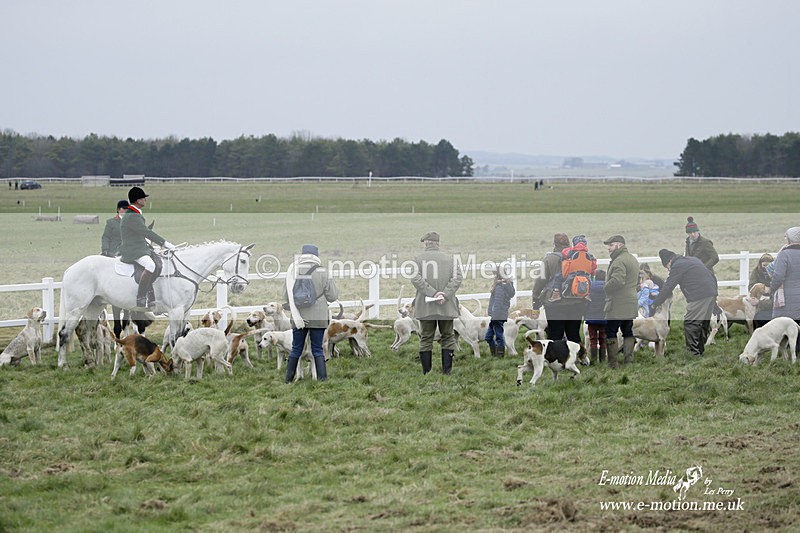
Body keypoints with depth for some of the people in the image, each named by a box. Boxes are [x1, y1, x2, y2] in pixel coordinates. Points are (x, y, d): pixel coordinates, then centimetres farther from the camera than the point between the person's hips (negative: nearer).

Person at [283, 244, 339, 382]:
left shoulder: (293, 271, -3)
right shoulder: (322, 273, -5)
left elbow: (286, 296, 1)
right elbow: (332, 297, 0)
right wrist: (331, 281, 17)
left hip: (299, 318, 1)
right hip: (318, 317, -1)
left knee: (296, 349, 11)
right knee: (317, 349, 8)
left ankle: (289, 379, 15)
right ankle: (322, 378, 3)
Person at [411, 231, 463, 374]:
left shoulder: (418, 259, 1)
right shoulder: (450, 259, 6)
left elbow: (415, 278, -13)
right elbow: (458, 277, -8)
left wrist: (433, 293, -16)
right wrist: (445, 294, -14)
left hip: (425, 307, -1)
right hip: (447, 306, 1)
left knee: (426, 338, 6)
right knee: (447, 337, 10)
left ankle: (426, 372, 5)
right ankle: (447, 370, 4)